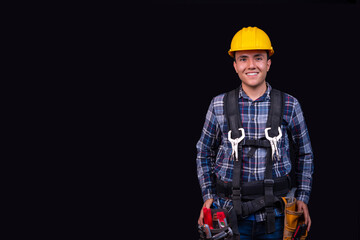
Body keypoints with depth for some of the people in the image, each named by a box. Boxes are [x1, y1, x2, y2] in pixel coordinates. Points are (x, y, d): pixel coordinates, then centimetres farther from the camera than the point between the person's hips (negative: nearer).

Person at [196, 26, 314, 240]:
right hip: (230, 213, 0)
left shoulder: (289, 105, 0)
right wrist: (208, 196, 4)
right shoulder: (219, 105, 1)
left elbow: (305, 154, 11)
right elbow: (204, 152, 12)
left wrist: (302, 197, 5)